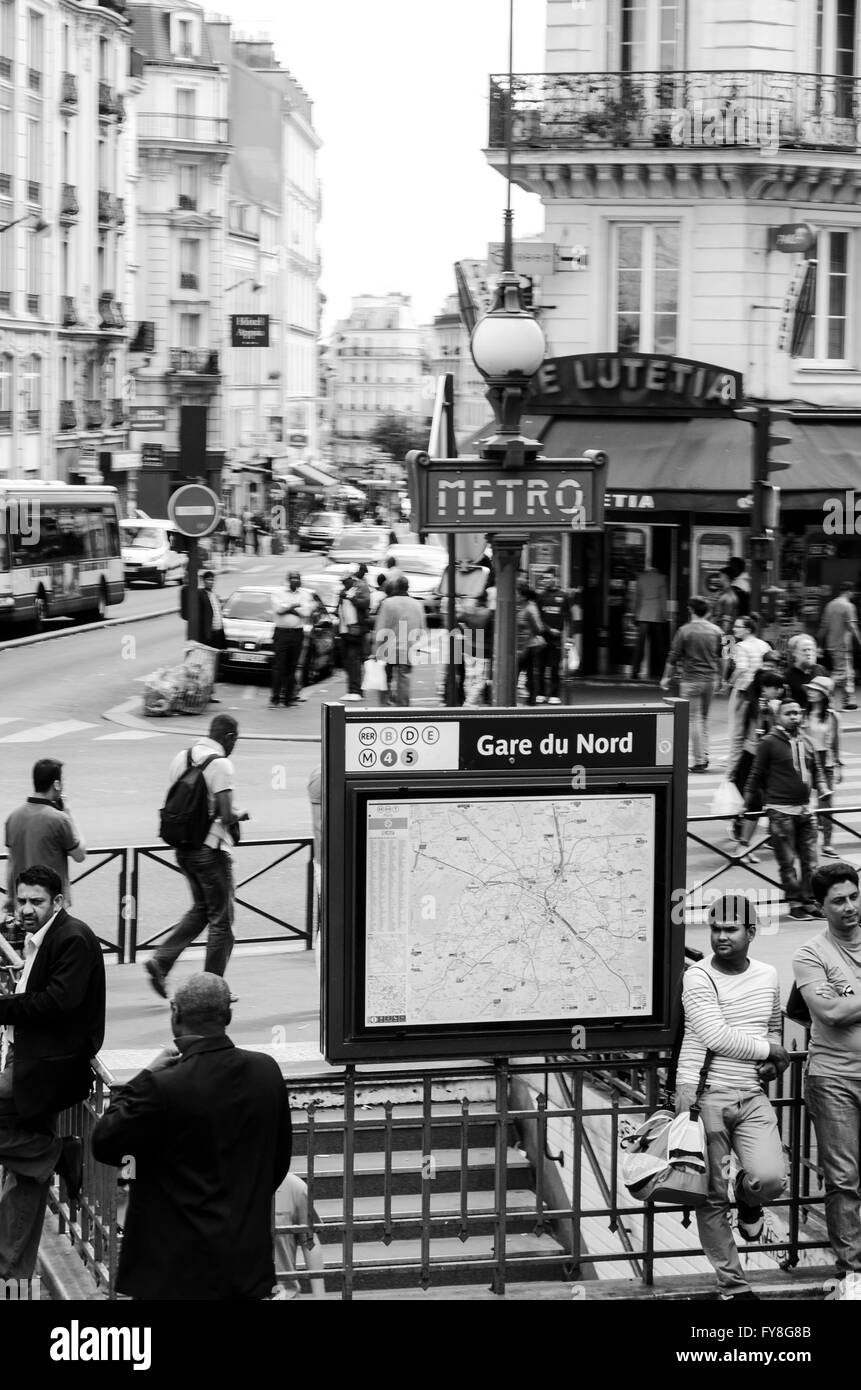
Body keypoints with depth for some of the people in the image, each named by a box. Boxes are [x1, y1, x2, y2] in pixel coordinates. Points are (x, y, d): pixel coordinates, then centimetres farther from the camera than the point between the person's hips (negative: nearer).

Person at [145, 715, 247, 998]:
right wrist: (241, 814, 0)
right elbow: (226, 815, -22)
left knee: (200, 909, 23)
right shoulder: (220, 764, -17)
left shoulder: (182, 757, 7)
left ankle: (160, 961, 8)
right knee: (221, 920, 6)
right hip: (211, 849, -7)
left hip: (183, 846, 7)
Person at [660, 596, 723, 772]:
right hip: (711, 679, 5)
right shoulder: (716, 631, 3)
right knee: (704, 718, 17)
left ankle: (699, 761, -2)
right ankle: (704, 756, 14)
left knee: (694, 719, -1)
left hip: (691, 680, -5)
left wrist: (667, 677, 5)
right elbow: (720, 657, 13)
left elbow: (674, 656, -6)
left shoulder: (685, 631, -10)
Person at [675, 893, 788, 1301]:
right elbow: (715, 1036, -16)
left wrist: (774, 1064, 7)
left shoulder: (768, 976, 10)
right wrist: (770, 1050, -7)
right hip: (705, 1095, -3)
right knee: (712, 1197, 0)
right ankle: (732, 1284, 13)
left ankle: (748, 1199, 20)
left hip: (752, 1097, 3)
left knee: (770, 1178, -17)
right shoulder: (698, 977, -6)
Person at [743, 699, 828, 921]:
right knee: (787, 862, -1)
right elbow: (756, 775, -2)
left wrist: (822, 787, 6)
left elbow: (815, 770, 24)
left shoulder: (805, 743, 13)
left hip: (805, 809, 6)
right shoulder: (770, 743, -5)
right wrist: (749, 805, -1)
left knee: (810, 860, 6)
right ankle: (794, 903, 6)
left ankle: (809, 900, 14)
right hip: (780, 810, -6)